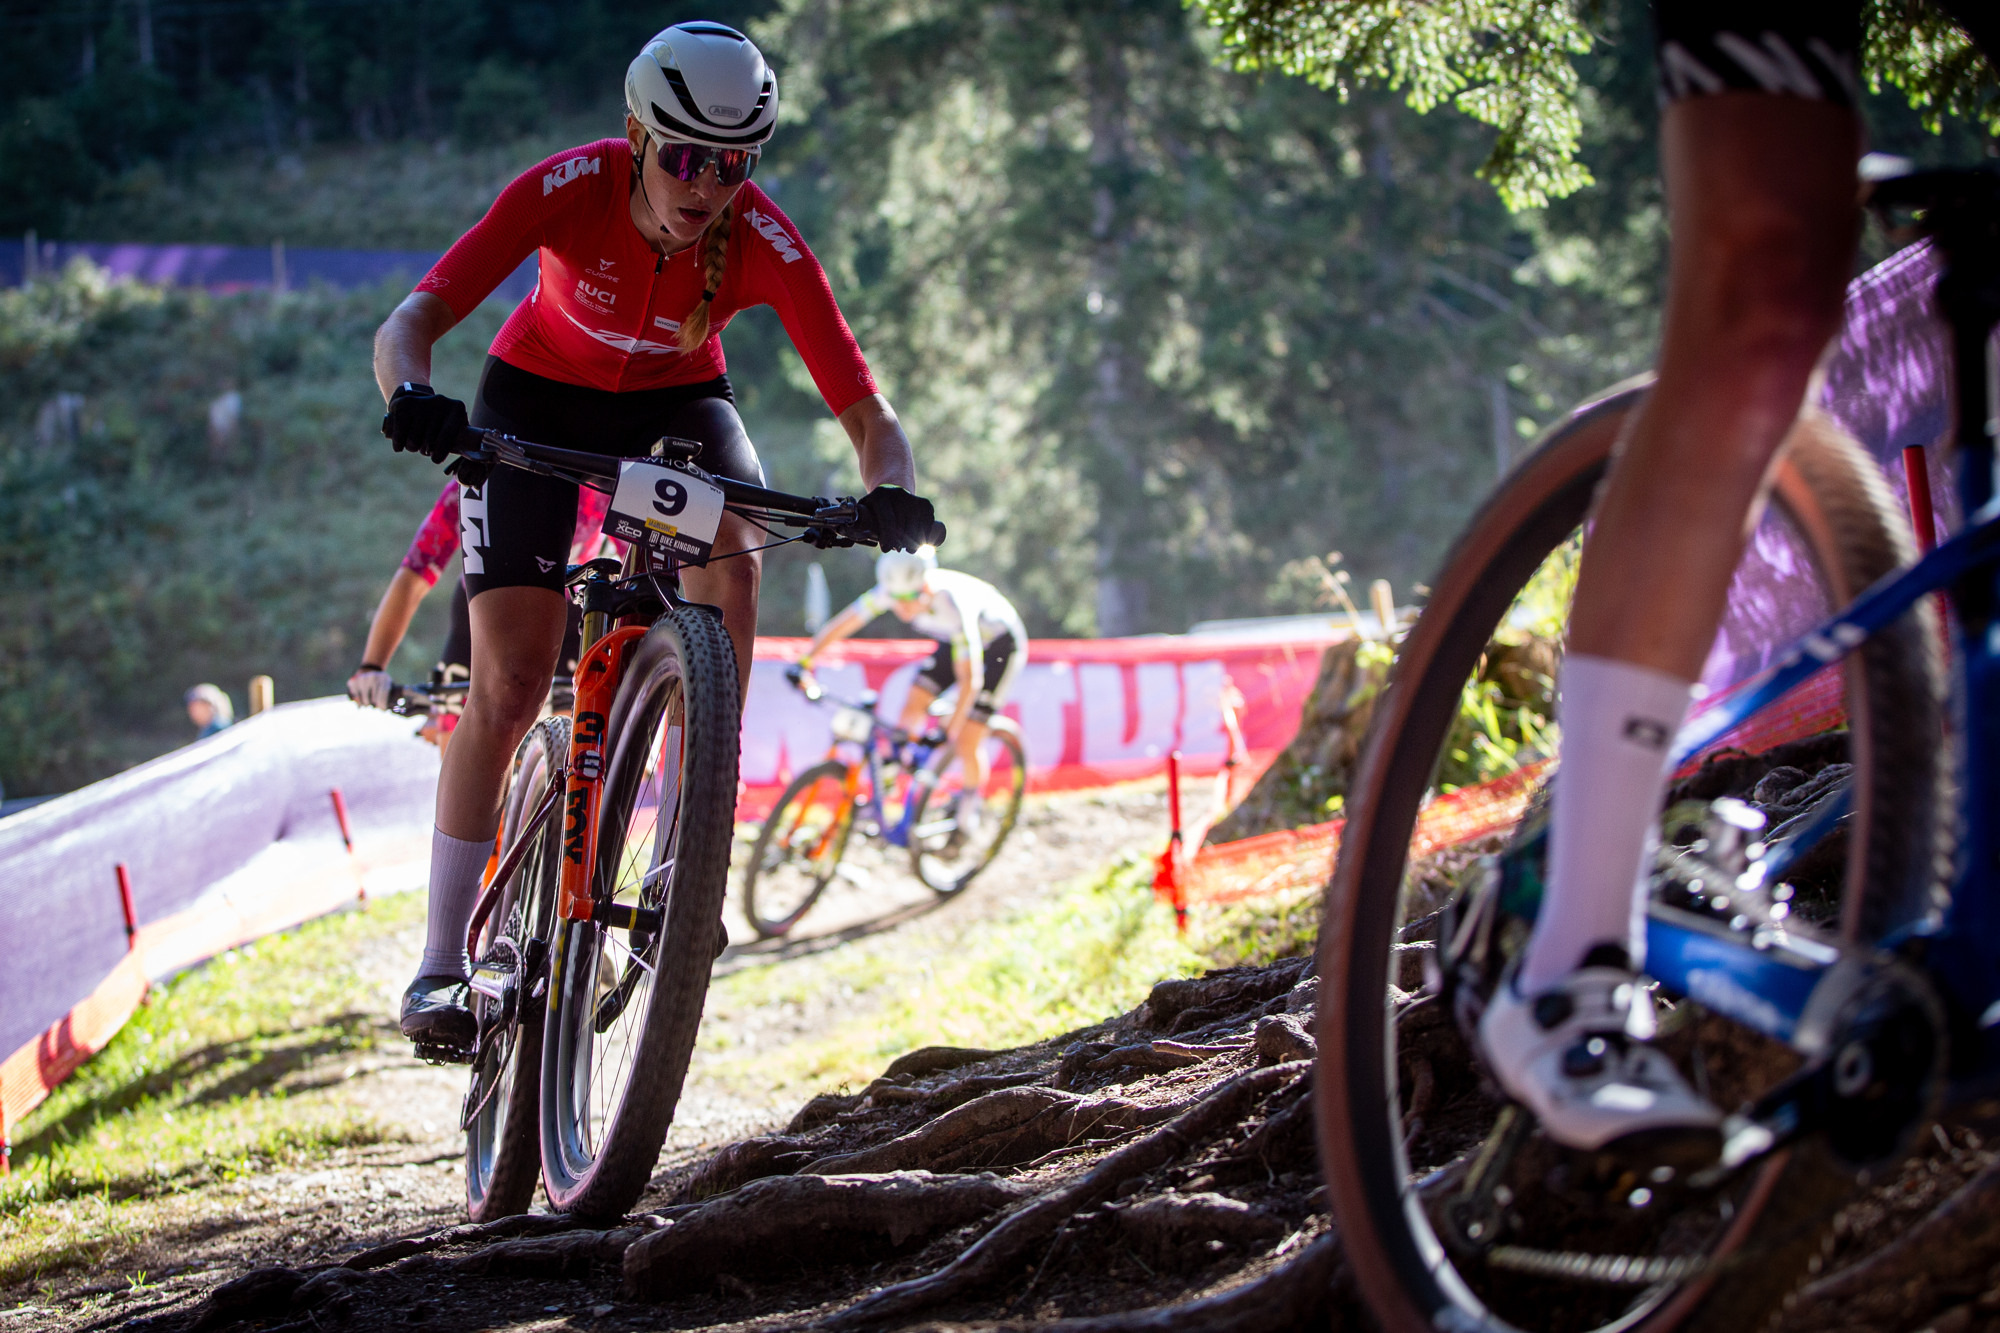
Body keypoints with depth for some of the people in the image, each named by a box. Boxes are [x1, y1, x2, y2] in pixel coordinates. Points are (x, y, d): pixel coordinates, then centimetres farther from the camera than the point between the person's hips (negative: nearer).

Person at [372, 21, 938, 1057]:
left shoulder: (765, 241, -28)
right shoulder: (570, 190, -32)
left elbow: (864, 409, -29)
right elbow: (407, 325, -35)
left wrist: (891, 492, -50)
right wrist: (412, 397, -58)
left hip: (675, 400, 2)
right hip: (540, 391, -1)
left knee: (733, 554, -31)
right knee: (508, 685, -13)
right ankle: (443, 965, -7)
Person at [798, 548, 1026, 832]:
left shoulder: (953, 605, -41)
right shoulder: (893, 589, -25)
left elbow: (969, 680, -39)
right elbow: (839, 625, -18)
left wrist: (951, 729, -43)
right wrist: (803, 663, -27)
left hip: (1001, 643, -6)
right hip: (953, 640, 6)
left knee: (966, 744, -11)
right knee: (911, 711, -10)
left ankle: (972, 797, 17)